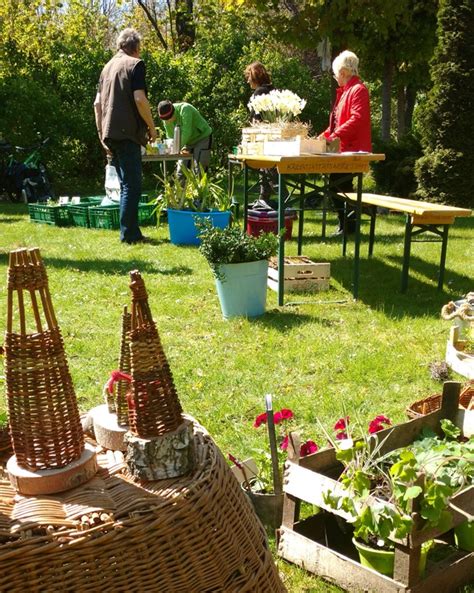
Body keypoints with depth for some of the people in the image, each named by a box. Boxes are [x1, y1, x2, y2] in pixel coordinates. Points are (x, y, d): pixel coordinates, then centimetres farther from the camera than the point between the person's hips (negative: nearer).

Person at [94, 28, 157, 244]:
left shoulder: (108, 66, 19)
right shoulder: (135, 64, -4)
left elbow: (97, 103, 17)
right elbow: (139, 99, -16)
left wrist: (101, 134, 20)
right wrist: (152, 127, -6)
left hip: (110, 135, 8)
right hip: (128, 133, -8)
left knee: (126, 184, 13)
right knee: (132, 185, -5)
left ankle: (132, 232, 16)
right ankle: (128, 233, -4)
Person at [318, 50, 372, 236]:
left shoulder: (358, 90, -10)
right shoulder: (345, 91, 20)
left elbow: (357, 119, -22)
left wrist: (336, 135, -25)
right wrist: (324, 136, 16)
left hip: (352, 150, -10)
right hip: (343, 149, 10)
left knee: (340, 186, -9)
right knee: (336, 185, 10)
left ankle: (349, 225, 0)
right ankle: (345, 225, 17)